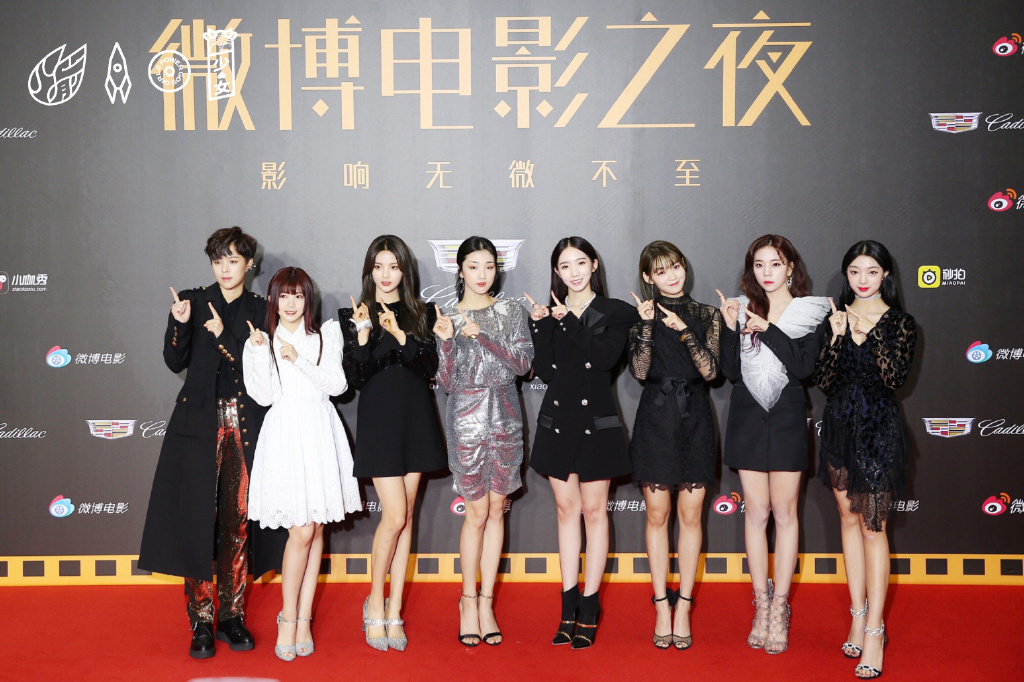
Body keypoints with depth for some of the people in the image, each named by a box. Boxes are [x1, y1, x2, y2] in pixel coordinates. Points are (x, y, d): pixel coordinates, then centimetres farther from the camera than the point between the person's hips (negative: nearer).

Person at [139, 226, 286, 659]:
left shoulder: (261, 311, 7)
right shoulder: (191, 300, 7)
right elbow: (175, 363, 1)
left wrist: (224, 335, -13)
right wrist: (180, 325, -15)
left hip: (245, 424, 1)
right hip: (200, 423, 0)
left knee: (238, 520, 4)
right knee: (198, 518, -3)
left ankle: (232, 617, 14)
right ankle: (201, 623, 6)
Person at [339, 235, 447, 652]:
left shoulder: (421, 315, 8)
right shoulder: (354, 316, 2)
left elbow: (430, 367, -3)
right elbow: (354, 377, -5)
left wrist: (401, 336, -16)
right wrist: (363, 336, -20)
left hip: (415, 419, 3)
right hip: (379, 419, -3)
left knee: (406, 516, 5)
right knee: (395, 515, -10)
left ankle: (394, 611, 12)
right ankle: (375, 603, 10)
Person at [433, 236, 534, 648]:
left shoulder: (511, 311, 6)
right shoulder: (450, 318, 2)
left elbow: (524, 362, -5)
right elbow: (447, 383, -2)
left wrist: (482, 337, -16)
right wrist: (447, 341, -18)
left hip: (505, 416, 2)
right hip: (466, 417, -2)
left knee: (497, 509, 6)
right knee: (477, 513, -2)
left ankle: (486, 600, 15)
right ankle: (468, 599, 14)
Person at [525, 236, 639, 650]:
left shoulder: (615, 313, 1)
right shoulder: (549, 313, 9)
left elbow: (605, 357, -16)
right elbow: (544, 370, -2)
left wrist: (569, 321, -14)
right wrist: (542, 325, -12)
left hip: (596, 420, -3)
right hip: (557, 420, 3)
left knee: (593, 509, 0)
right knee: (566, 508, 8)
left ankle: (589, 608, 7)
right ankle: (569, 606, 15)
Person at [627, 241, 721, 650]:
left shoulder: (706, 316, 6)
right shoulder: (643, 315, 4)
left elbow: (710, 371, -6)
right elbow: (639, 371, -8)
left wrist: (684, 330, -16)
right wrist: (647, 324, -17)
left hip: (694, 419, 1)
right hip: (655, 418, 0)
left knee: (690, 515, 3)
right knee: (657, 514, 3)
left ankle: (683, 607, 12)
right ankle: (662, 605, 13)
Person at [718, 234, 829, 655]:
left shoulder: (809, 311, 1)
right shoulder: (742, 308, 6)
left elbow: (805, 367, -12)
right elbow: (731, 372, 1)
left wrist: (767, 329, -19)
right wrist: (730, 328, -12)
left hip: (787, 418, -2)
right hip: (747, 416, 2)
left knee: (784, 511, 1)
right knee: (756, 511, 5)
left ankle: (780, 607, 9)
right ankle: (761, 604, 14)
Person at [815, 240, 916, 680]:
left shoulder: (899, 323, -2)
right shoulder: (836, 317, 5)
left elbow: (895, 379, -14)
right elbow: (824, 381, -2)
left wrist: (867, 336, -21)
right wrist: (837, 337, -15)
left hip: (878, 429, -4)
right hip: (839, 424, 4)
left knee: (873, 525, -6)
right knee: (848, 517, 10)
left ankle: (874, 629, -3)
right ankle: (858, 615, 20)